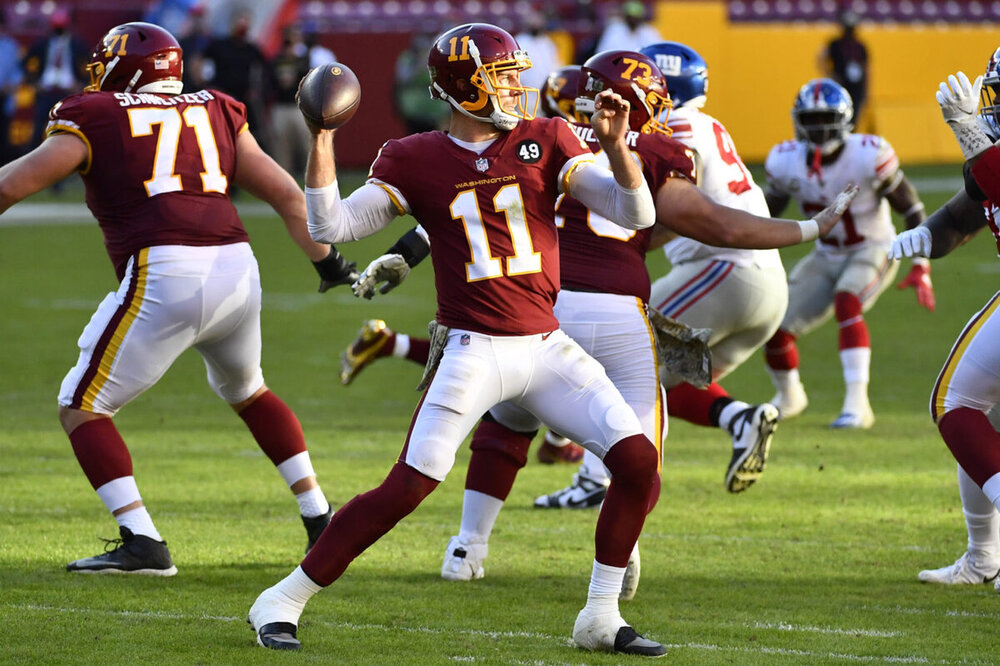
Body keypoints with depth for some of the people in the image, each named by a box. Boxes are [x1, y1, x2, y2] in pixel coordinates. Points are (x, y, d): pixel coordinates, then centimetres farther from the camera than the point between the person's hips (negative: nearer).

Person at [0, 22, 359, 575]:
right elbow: (286, 194, 21)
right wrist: (327, 261, 33)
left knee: (82, 408, 7)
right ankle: (320, 520, 31)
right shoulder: (215, 116, 20)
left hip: (163, 279, -6)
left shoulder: (95, 121, 7)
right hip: (237, 268, 6)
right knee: (246, 390, 32)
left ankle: (142, 543, -6)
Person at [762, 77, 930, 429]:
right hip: (826, 257, 5)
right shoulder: (786, 163, -12)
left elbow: (913, 211, -14)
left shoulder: (869, 157, -23)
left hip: (873, 252, -5)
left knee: (846, 304, -35)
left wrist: (921, 269, -18)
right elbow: (766, 215, 7)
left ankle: (857, 404, -34)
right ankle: (788, 396, 29)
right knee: (776, 329, -5)